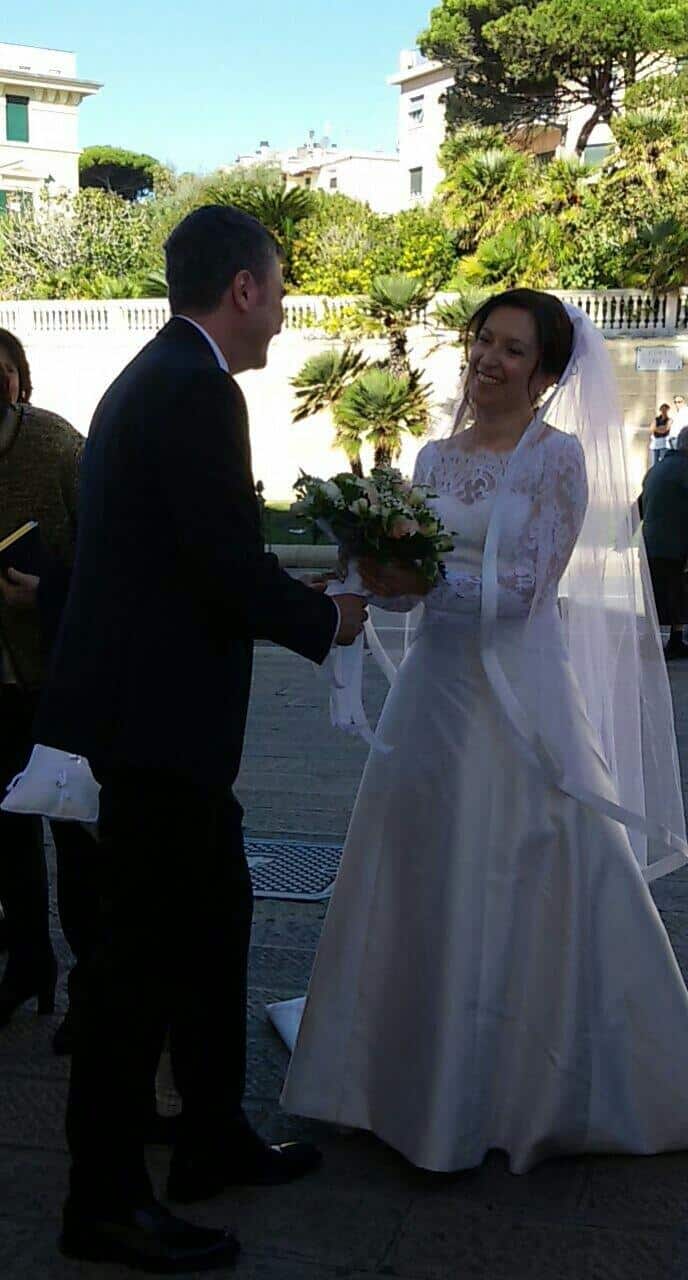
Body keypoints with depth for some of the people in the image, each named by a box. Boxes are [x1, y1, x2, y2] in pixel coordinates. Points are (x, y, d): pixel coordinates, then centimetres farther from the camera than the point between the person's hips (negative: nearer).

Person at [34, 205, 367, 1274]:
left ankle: (215, 1138, 34)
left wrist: (295, 597, 15)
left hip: (147, 698, 11)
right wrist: (326, 621, -5)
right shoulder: (200, 391, -16)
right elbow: (228, 565, -21)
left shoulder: (149, 378, 15)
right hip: (161, 712, -11)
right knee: (147, 943, -1)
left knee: (214, 909, 19)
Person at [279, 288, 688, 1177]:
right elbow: (413, 576, 11)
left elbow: (527, 584, -13)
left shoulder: (559, 455, -5)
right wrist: (380, 574, -9)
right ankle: (427, 1071, 26)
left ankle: (546, 1087, 19)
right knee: (424, 880, 10)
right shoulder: (437, 458, 12)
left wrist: (426, 579, -19)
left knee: (531, 885, 1)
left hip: (521, 689, -5)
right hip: (438, 680, 6)